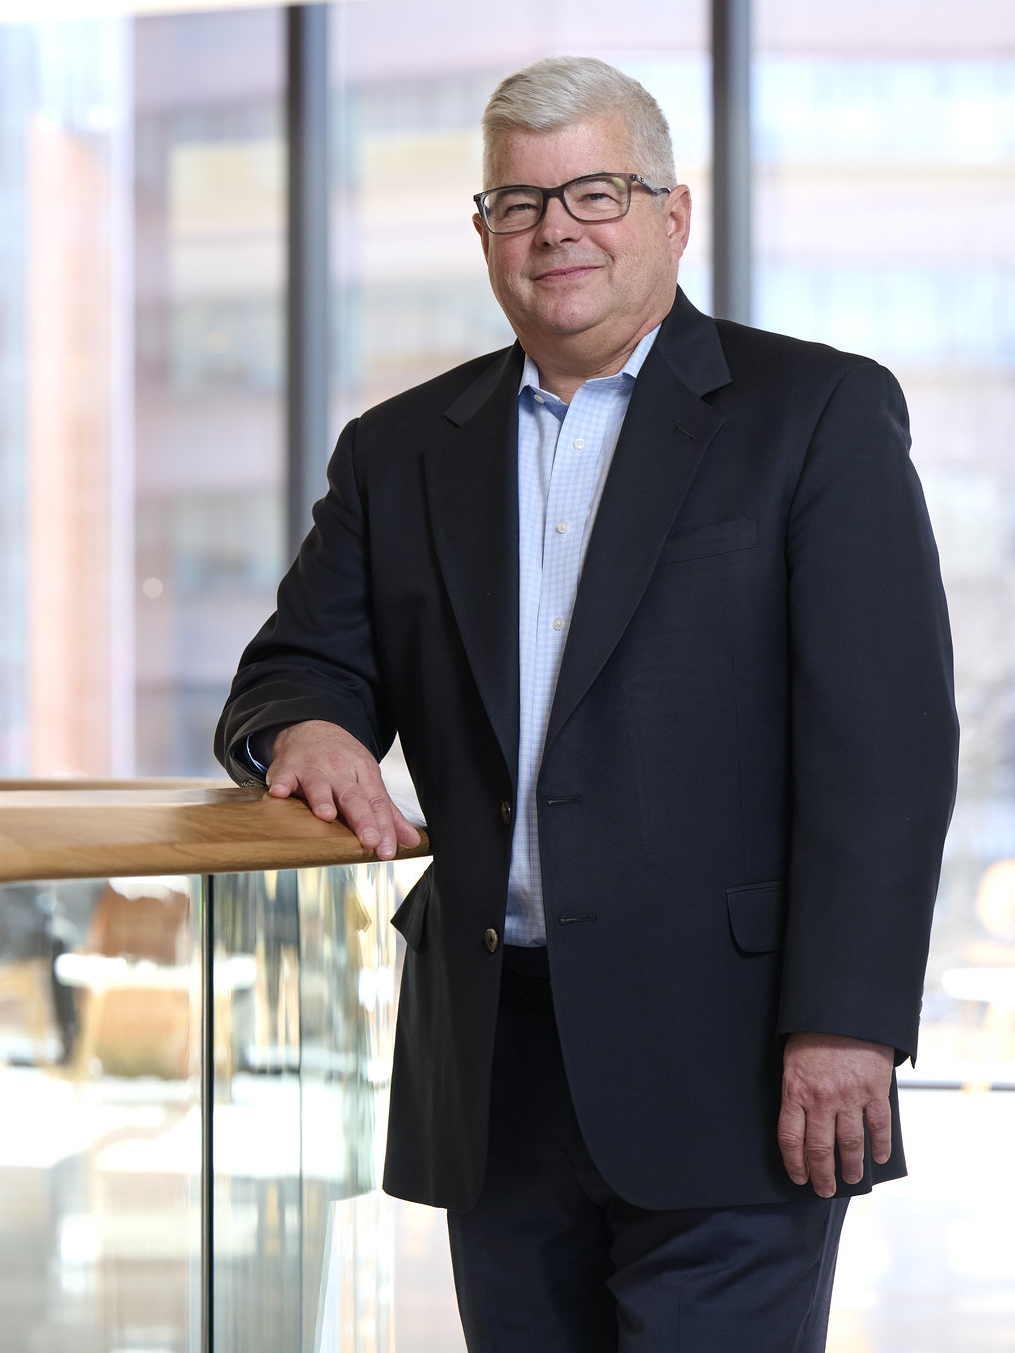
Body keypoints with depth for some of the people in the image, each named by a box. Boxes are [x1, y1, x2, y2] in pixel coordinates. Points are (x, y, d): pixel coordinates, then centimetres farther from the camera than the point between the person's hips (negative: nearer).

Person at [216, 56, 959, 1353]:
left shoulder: (821, 414, 1)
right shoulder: (400, 452, 15)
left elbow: (884, 739, -7)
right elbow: (306, 660, 15)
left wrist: (845, 1025, -15)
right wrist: (307, 729, -12)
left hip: (727, 1066, -4)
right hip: (493, 1076, 5)